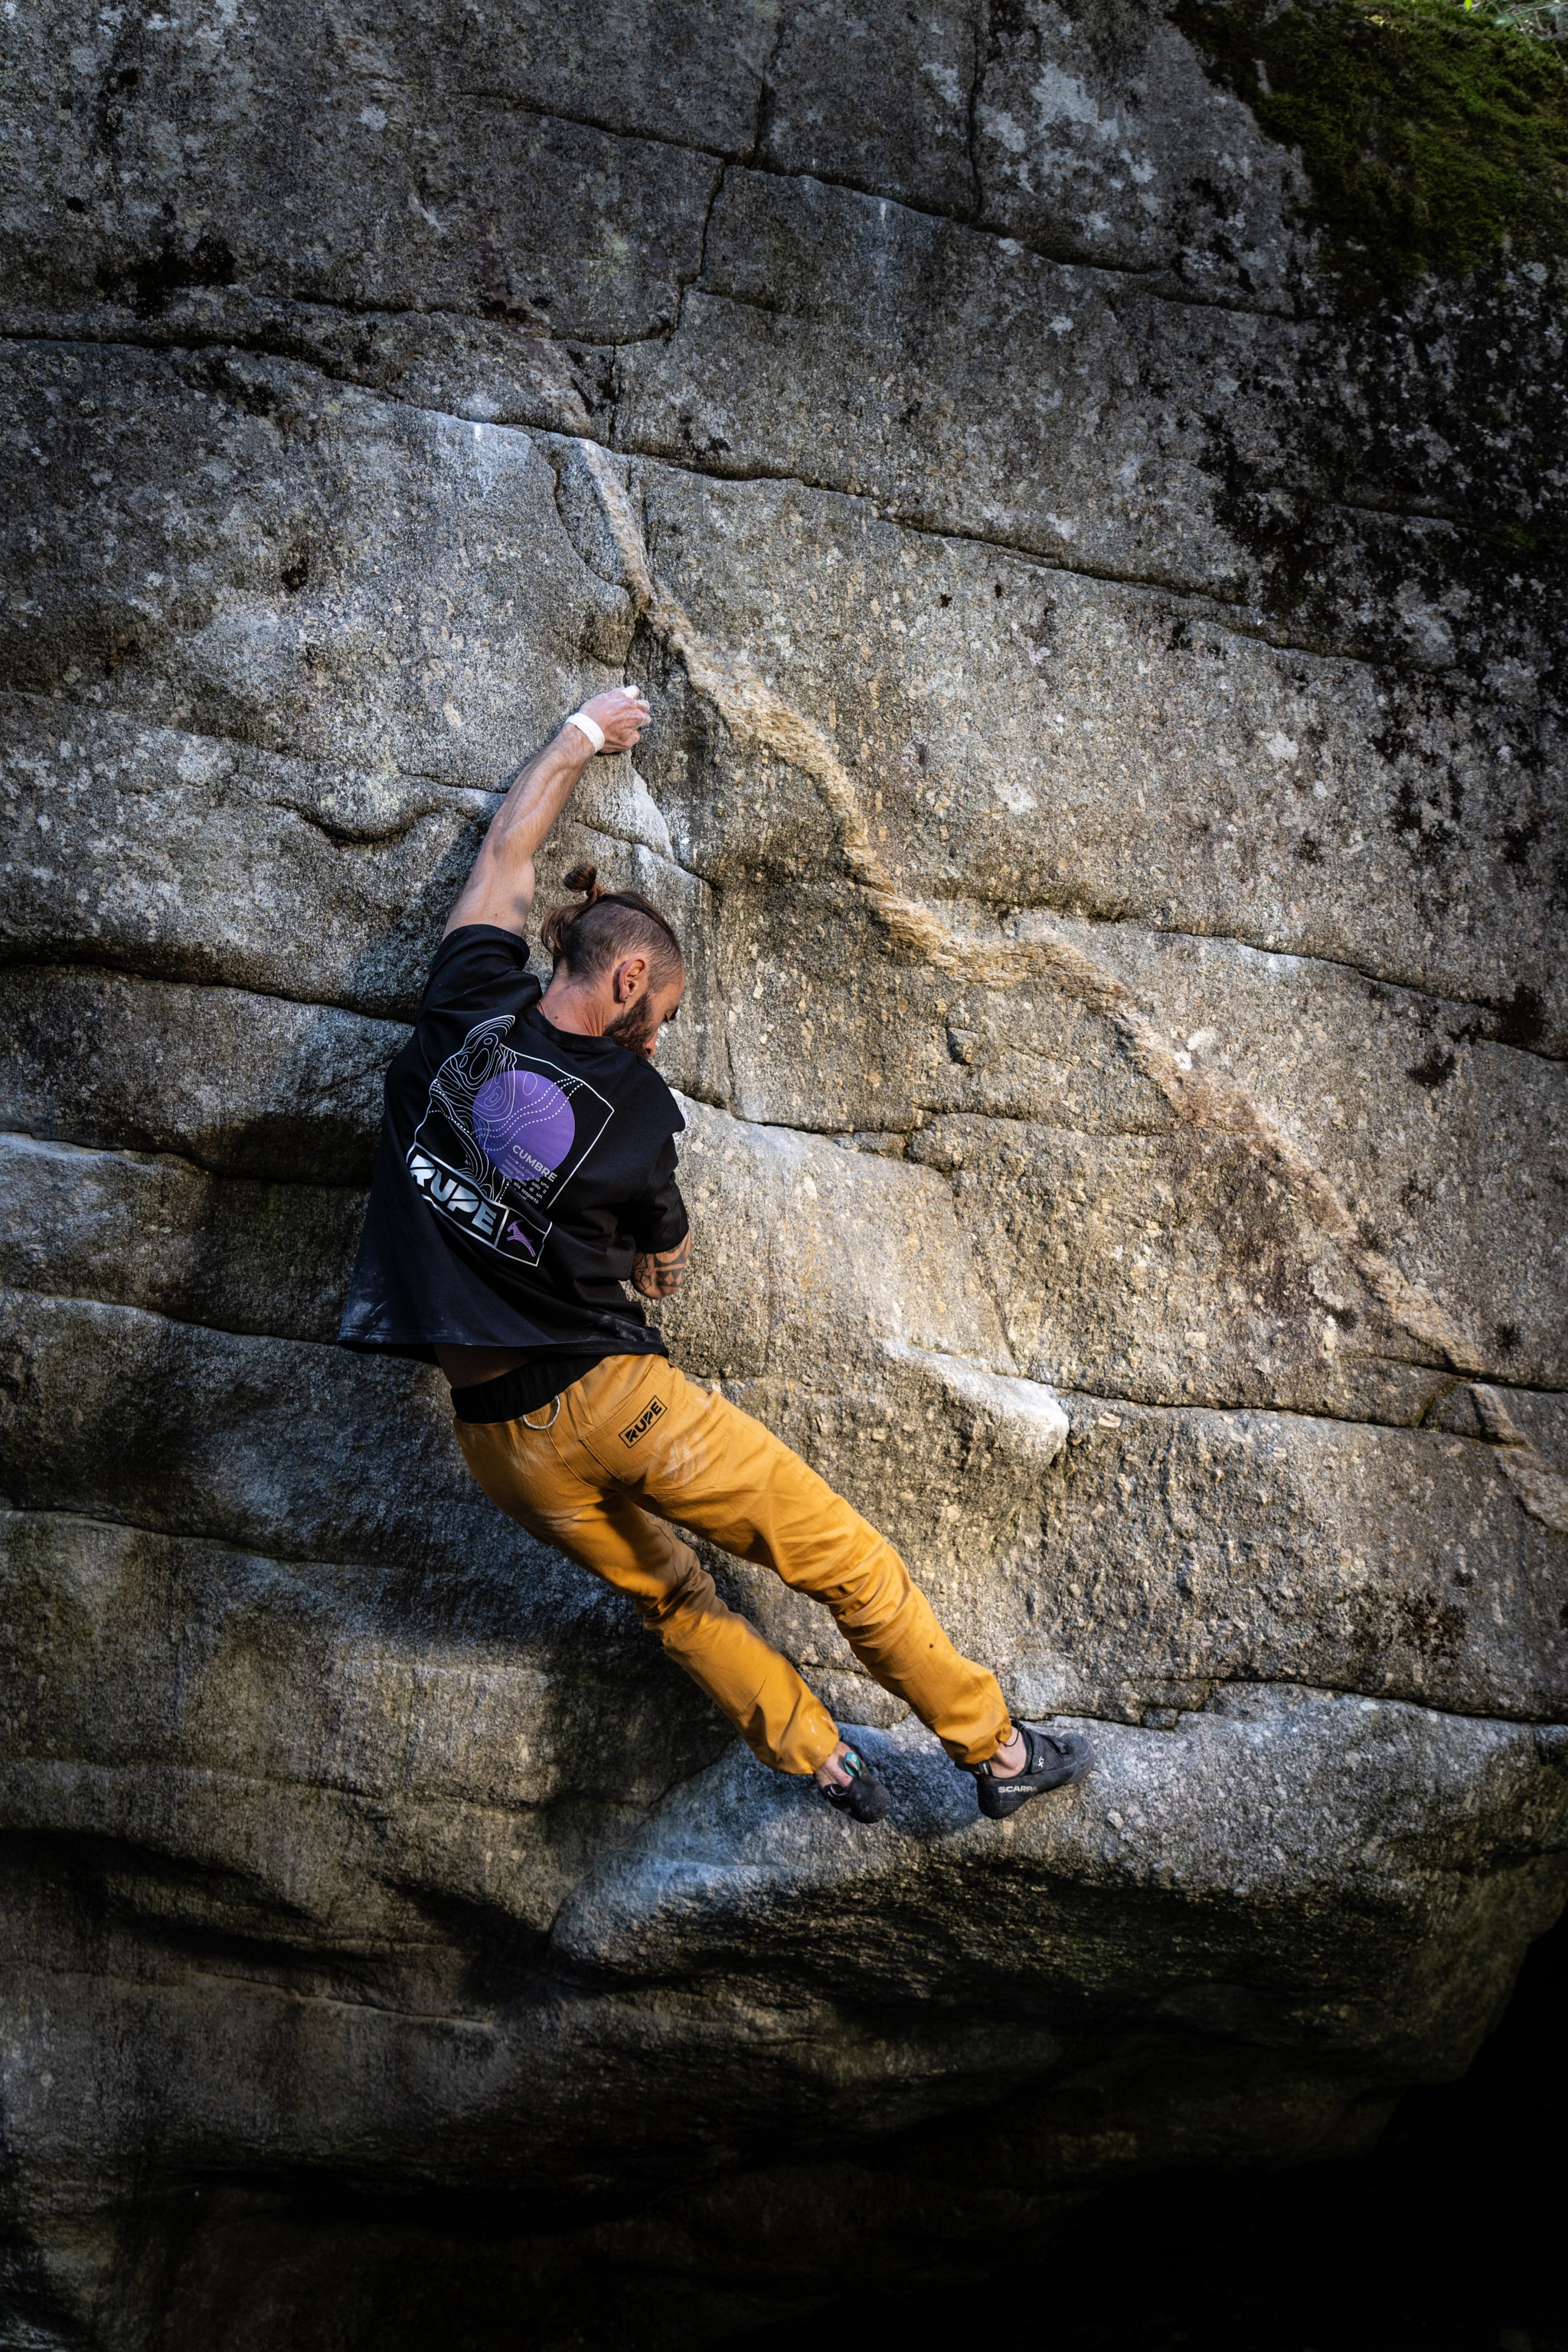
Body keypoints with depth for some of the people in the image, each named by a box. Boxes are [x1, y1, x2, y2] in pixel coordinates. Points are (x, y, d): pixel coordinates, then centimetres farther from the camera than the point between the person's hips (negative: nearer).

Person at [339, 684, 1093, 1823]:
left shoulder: (467, 1010, 0)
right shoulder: (635, 1107, -10)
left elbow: (505, 856, 19)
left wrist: (581, 737, 30)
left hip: (501, 1436, 6)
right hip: (611, 1392, -6)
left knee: (671, 1598, 23)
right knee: (846, 1557, 6)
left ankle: (820, 1756, 28)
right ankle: (999, 1750, 14)